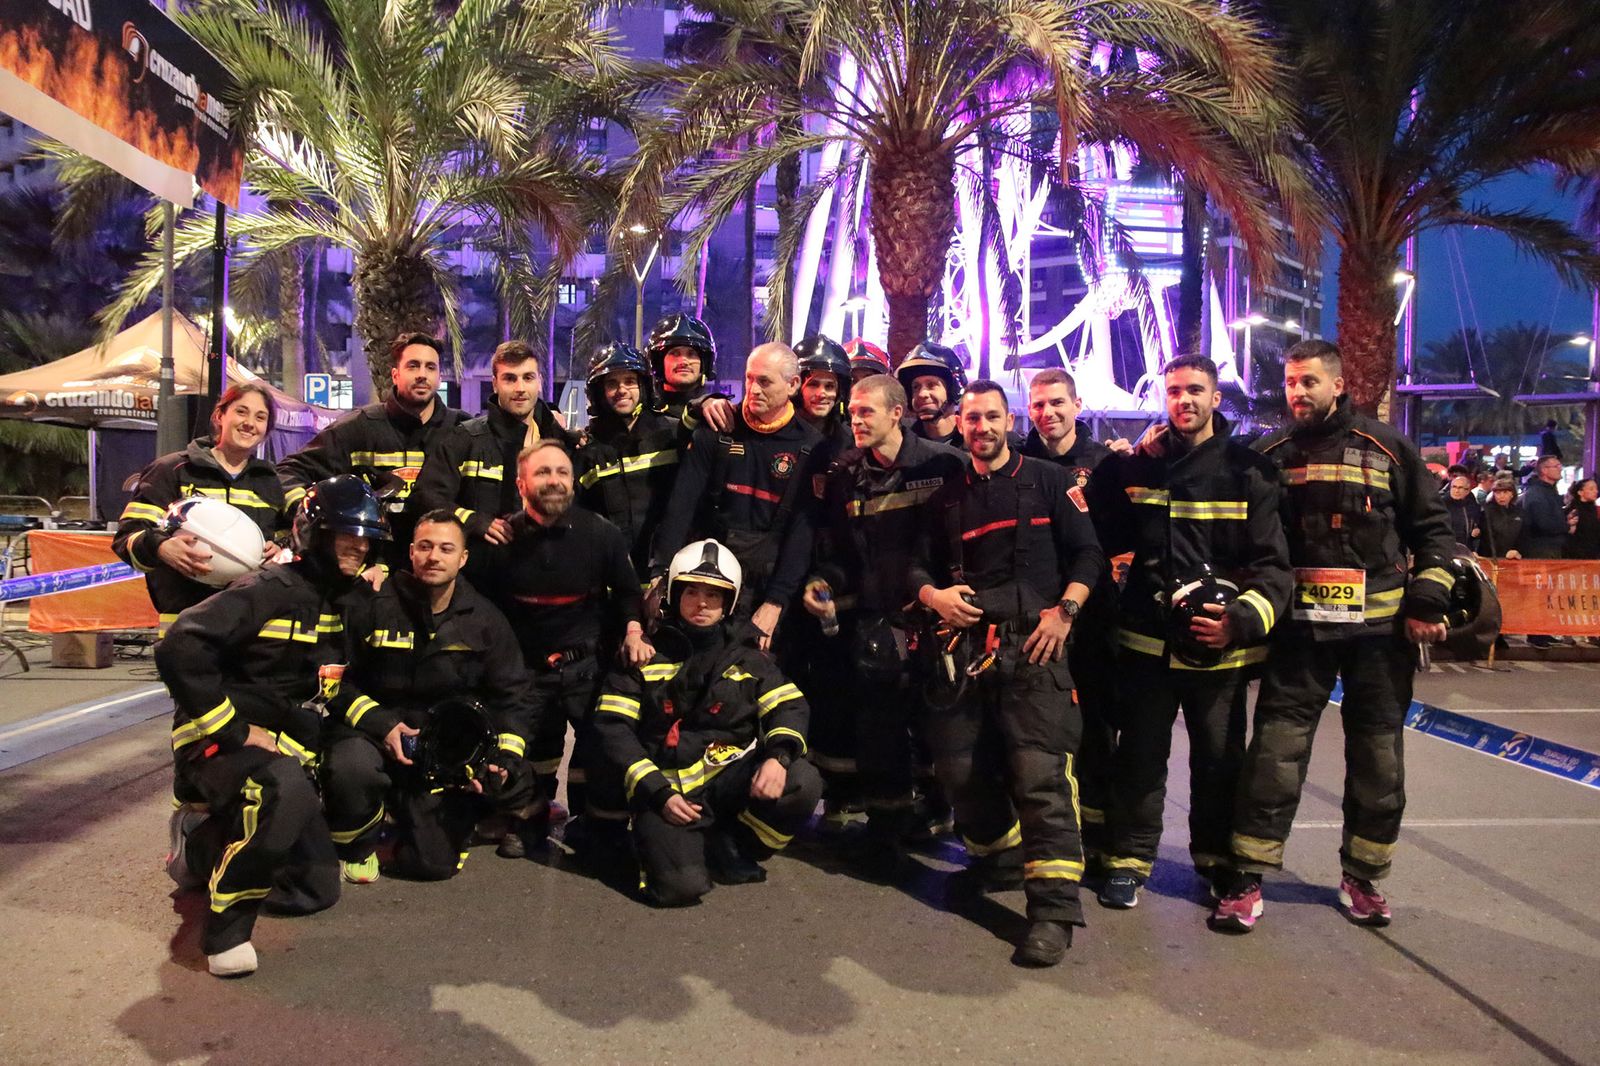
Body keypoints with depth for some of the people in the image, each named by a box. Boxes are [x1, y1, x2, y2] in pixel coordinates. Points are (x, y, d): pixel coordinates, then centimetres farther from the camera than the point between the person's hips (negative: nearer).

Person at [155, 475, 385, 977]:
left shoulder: (339, 602, 8)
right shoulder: (272, 589, -18)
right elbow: (179, 651, -28)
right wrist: (234, 731, -25)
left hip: (285, 747, 8)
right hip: (217, 744, -8)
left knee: (315, 891, 8)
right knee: (286, 787, -42)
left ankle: (202, 842, 29)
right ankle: (228, 921, -21)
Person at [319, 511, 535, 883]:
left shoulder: (485, 620, 2)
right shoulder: (373, 606, -5)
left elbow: (510, 696, 6)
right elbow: (339, 679, 0)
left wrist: (507, 758, -9)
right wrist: (380, 724, -15)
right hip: (372, 730, -1)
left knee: (435, 863, -7)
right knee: (350, 769, -37)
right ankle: (357, 847, -3)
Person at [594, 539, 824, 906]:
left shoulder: (745, 654, 13)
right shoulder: (646, 653, 5)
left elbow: (789, 707, 2)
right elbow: (613, 727, 0)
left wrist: (779, 756, -21)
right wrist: (658, 793, -11)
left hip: (733, 776, 3)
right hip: (668, 786, -3)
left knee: (802, 782, -26)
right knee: (682, 884, -27)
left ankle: (727, 846, -1)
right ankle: (662, 840, 9)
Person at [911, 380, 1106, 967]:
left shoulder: (1048, 481, 9)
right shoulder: (947, 496, 19)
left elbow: (1088, 553, 4)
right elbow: (920, 563, 20)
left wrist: (1064, 611, -9)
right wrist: (934, 594, -2)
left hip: (1033, 641, -4)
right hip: (965, 643, 5)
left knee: (1040, 769, -15)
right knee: (959, 766, 5)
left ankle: (1054, 908, -12)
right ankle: (999, 858, 30)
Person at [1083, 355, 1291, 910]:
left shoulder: (1248, 471, -3)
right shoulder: (1139, 465, 5)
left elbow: (1273, 563, -6)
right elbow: (1105, 537, 11)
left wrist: (1242, 619, -22)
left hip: (1220, 644, -1)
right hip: (1147, 638, 1)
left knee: (1220, 761, 14)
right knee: (1139, 756, 10)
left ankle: (1217, 859, 34)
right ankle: (1128, 858, 24)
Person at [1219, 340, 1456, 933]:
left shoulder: (1387, 448, 3)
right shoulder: (1270, 456, 5)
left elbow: (1430, 529, 8)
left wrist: (1428, 601, -2)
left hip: (1381, 629, 1)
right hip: (1299, 628, 0)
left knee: (1378, 760, 9)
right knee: (1274, 754, -3)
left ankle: (1362, 878, 26)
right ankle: (1247, 880, 5)